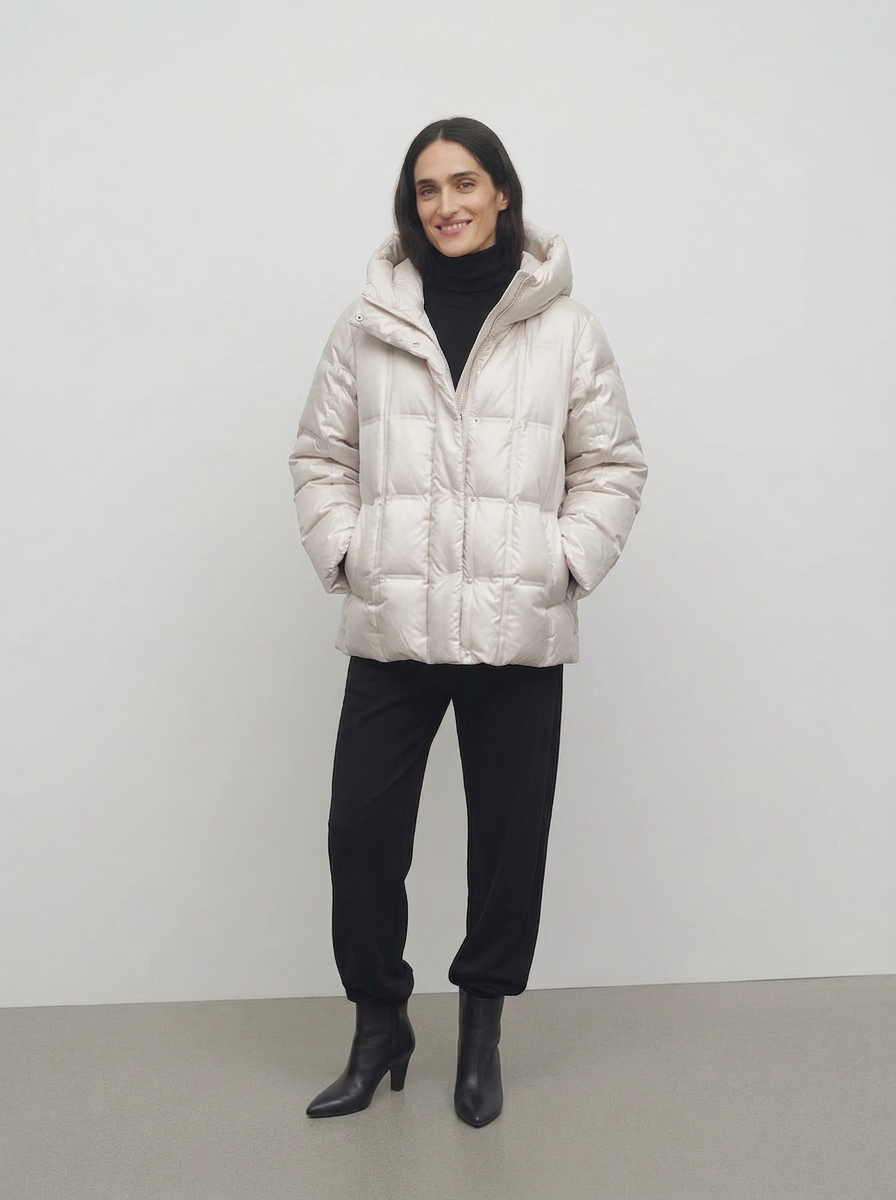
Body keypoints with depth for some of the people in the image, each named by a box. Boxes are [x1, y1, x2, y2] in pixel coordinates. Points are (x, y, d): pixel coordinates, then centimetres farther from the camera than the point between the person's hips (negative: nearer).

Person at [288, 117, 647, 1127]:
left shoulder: (566, 330, 3)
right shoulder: (367, 325, 5)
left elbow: (612, 464, 7)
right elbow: (321, 456, 11)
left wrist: (566, 562, -4)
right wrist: (343, 552, -2)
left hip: (518, 633, 0)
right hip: (391, 627, 1)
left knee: (510, 837, 9)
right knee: (360, 828, 4)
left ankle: (482, 1026, 32)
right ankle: (378, 1025, 26)